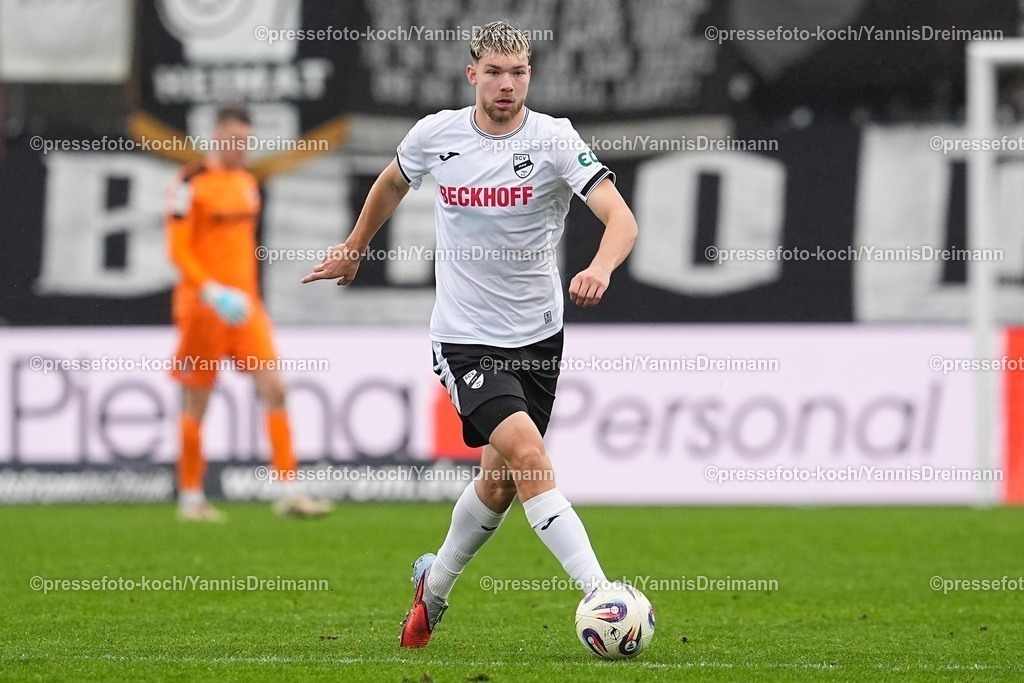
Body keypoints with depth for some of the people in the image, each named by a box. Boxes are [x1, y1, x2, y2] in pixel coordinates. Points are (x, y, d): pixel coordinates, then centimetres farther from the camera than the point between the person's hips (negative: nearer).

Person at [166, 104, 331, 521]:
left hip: (245, 306, 6)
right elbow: (178, 249, -13)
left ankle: (287, 491, -4)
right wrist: (211, 292, -23)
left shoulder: (247, 182, 14)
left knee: (274, 388, -5)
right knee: (196, 403, 1)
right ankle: (190, 498, 12)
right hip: (203, 306, -6)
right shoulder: (191, 183, -9)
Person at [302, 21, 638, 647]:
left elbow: (622, 219, -22)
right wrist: (355, 248, 29)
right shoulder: (436, 134, -4)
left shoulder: (554, 139, -11)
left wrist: (600, 269, -42)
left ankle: (434, 587, 38)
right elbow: (393, 183, 20)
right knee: (527, 453, -22)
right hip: (466, 334, -1)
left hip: (538, 334, 1)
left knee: (500, 482, 12)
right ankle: (601, 594, -27)